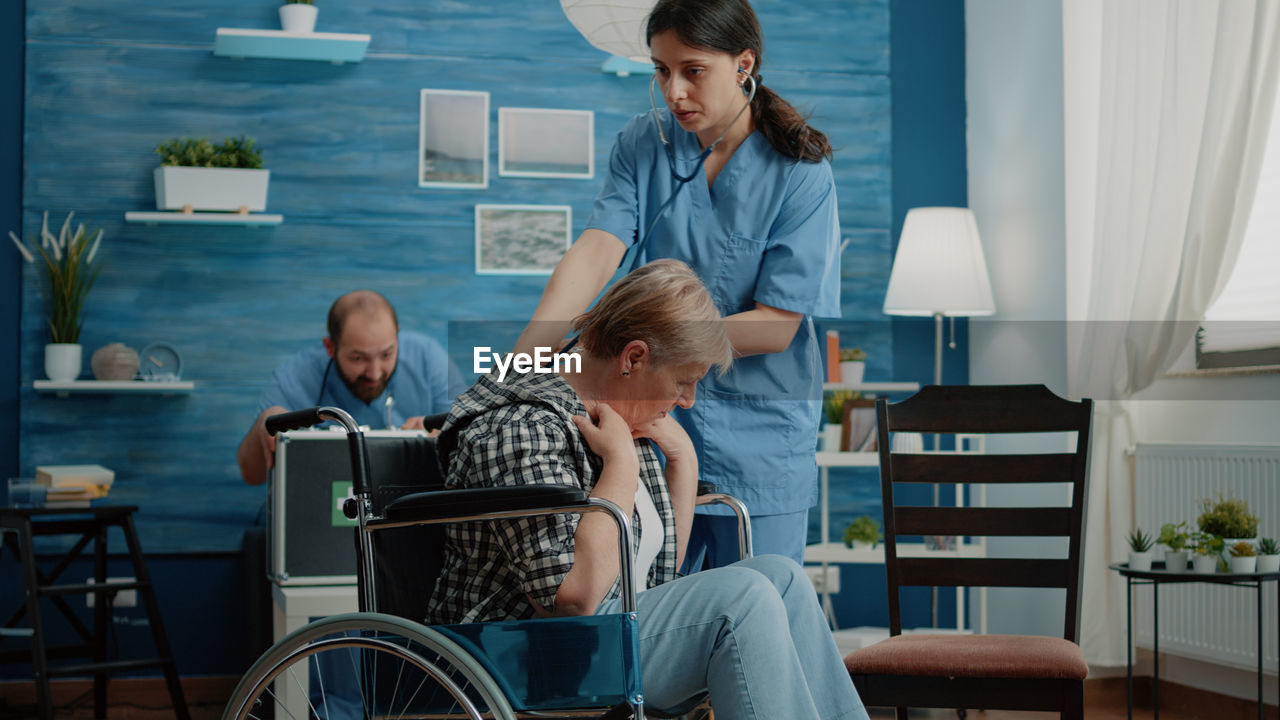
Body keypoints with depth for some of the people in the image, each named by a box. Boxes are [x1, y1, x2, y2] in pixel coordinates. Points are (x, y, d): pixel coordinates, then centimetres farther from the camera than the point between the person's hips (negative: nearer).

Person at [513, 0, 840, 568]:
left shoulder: (801, 174, -9)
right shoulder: (642, 144, 2)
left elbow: (776, 325, -13)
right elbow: (596, 250, -12)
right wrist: (525, 356, -28)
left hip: (758, 443, -3)